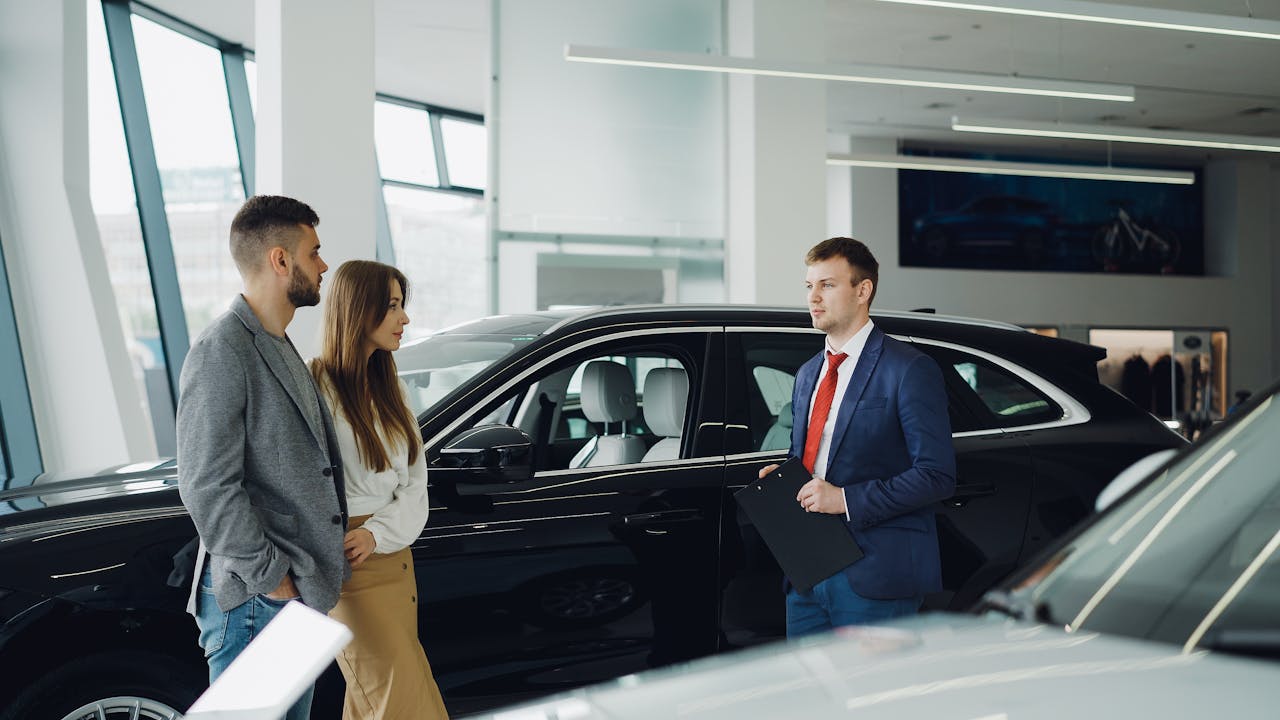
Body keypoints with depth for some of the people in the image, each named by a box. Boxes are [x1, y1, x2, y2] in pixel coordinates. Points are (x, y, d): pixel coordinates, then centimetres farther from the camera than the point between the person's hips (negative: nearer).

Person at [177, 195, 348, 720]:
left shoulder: (280, 347, 16)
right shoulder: (221, 353, -16)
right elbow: (207, 489, -21)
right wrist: (271, 579, -18)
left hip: (299, 594, 10)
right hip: (253, 600, -10)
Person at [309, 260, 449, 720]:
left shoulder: (391, 389, 14)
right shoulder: (315, 387, -11)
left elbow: (415, 481, 9)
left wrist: (378, 533, -8)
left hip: (393, 556, 7)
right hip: (348, 566, -7)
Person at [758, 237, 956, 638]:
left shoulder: (910, 370, -7)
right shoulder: (807, 374, 18)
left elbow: (937, 476, -14)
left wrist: (847, 499, -19)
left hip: (872, 576, -7)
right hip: (806, 572, 7)